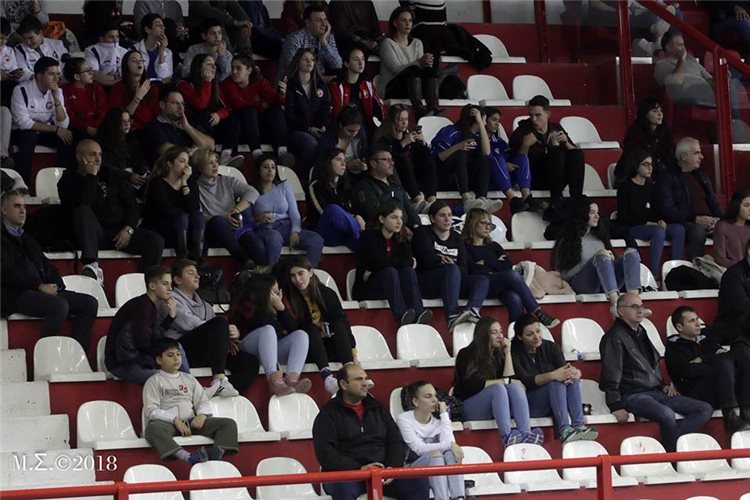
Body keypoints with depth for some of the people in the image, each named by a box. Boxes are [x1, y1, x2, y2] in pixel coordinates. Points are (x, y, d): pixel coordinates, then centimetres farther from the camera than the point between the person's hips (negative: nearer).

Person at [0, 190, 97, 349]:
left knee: (90, 303, -8)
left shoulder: (27, 238, 29)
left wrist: (55, 285, 0)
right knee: (60, 306, -34)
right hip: (17, 295, -9)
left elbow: (46, 264, 22)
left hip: (45, 290, 9)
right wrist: (39, 286, -16)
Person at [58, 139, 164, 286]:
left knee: (156, 241, -21)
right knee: (83, 211, -35)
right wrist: (91, 176, -11)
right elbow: (80, 206, -16)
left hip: (119, 233, 4)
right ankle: (92, 266, -50)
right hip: (92, 235, -4)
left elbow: (131, 204, 13)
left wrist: (128, 229, -5)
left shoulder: (109, 176, 18)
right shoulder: (68, 180, 5)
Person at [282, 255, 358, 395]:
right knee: (311, 328, -28)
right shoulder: (289, 297, -3)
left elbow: (342, 324, -5)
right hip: (309, 351, -2)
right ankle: (326, 373, -50)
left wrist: (353, 353, -13)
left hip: (332, 349, 2)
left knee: (338, 324, -23)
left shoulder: (327, 294, 1)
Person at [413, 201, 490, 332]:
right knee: (452, 270, -35)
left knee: (483, 280, -18)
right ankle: (452, 317, -53)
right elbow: (428, 259, -12)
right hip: (425, 284, -5)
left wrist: (446, 260, -13)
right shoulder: (423, 233, 6)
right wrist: (450, 263, -5)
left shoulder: (457, 239, 19)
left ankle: (473, 310, -50)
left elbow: (464, 269, 4)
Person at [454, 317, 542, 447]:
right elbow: (474, 385, -15)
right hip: (467, 408, -5)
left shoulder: (498, 355, 15)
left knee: (515, 386, -23)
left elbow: (510, 379, 0)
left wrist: (507, 353, -2)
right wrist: (504, 381, -13)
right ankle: (507, 437, -52)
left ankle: (526, 433, -44)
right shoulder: (467, 355, -3)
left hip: (494, 409, 5)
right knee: (498, 388, -32)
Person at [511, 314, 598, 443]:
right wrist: (553, 375, -36)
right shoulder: (514, 352, -8)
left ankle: (578, 426, -36)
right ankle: (563, 430, -46)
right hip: (528, 406, -5)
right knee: (556, 382, -31)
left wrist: (573, 373, -34)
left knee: (572, 379, -24)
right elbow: (526, 382, -21)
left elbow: (564, 371, -9)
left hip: (554, 402, 5)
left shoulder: (551, 347, 6)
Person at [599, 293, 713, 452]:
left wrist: (662, 385, 19)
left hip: (654, 391, 9)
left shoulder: (640, 333, 21)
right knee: (667, 414, -38)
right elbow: (611, 375, -13)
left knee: (705, 409, -5)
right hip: (632, 395, -9)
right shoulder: (615, 337, -7)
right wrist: (616, 406, -21)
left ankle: (669, 442, -21)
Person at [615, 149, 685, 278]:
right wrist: (647, 223, -15)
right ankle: (653, 276, -34)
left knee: (679, 229, -18)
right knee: (659, 232, -34)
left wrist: (660, 221, -6)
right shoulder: (625, 187, -4)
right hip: (630, 228, -6)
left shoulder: (650, 186, 15)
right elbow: (623, 217, -9)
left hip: (652, 226, 6)